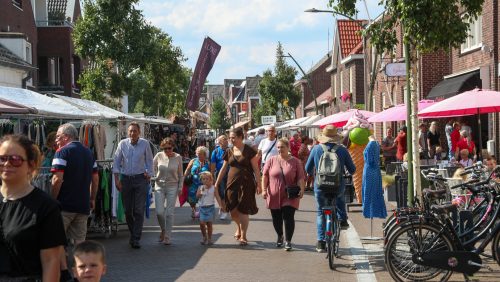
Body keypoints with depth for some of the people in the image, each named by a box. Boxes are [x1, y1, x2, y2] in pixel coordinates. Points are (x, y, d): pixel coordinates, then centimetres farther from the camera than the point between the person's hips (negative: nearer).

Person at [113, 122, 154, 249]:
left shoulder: (145, 144, -1)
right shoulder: (122, 144, 1)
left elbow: (149, 161, 7)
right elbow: (116, 162, 5)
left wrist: (148, 176, 1)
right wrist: (116, 179, -1)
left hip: (140, 179, -2)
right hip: (125, 179, 2)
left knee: (139, 210, -6)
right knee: (127, 210, 7)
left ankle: (135, 239, -3)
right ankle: (133, 234, 26)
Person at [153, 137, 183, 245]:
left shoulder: (178, 157, -2)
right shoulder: (158, 156, -3)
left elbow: (181, 175, 5)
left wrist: (180, 187, 0)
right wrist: (155, 177, -6)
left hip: (172, 187, -1)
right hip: (159, 186, 1)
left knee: (169, 213, 0)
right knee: (159, 212, -6)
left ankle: (168, 237, 9)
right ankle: (163, 230, 22)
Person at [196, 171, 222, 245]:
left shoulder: (213, 188, 0)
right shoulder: (200, 188, 5)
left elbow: (217, 197, -2)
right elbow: (197, 196, -4)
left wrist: (221, 206, -12)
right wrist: (201, 191, -18)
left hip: (210, 207, -1)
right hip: (202, 207, 1)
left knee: (209, 223, 0)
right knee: (202, 223, -5)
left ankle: (209, 238, 13)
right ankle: (204, 237, 16)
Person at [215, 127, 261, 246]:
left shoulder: (249, 151, -5)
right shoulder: (229, 152, 7)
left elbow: (256, 169, -4)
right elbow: (223, 169, 14)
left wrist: (259, 184, -9)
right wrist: (216, 184, 13)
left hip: (246, 184, -4)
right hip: (232, 183, 4)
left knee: (243, 210, -4)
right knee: (232, 210, 4)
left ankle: (243, 236, 7)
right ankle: (239, 227, 34)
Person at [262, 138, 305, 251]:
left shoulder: (295, 162, 1)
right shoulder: (272, 160, 4)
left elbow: (300, 178, -1)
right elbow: (265, 176, 5)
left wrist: (301, 190, -13)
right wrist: (264, 189, -2)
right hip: (274, 196, 2)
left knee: (288, 217, -10)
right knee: (276, 218, 10)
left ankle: (288, 241, -2)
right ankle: (279, 236, 34)